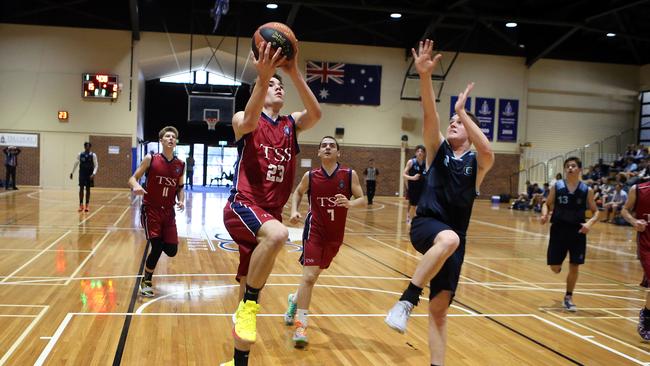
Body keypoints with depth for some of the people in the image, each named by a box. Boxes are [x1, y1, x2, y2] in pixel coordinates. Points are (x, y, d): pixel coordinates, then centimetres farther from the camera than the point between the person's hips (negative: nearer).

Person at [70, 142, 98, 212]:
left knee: (88, 189, 4)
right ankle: (81, 205, 0)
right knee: (81, 188, -4)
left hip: (89, 175, -1)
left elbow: (96, 165, -6)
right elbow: (76, 164, 10)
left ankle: (86, 205, 10)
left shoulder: (93, 155, -4)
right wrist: (72, 173, 11)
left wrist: (94, 173, -19)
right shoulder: (80, 154, 1)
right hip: (82, 174, 1)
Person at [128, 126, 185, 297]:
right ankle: (146, 282, 12)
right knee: (157, 247, -10)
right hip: (150, 209, -4)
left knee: (171, 250, 0)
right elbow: (132, 179, -5)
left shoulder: (180, 165, 2)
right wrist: (136, 186, -28)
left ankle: (157, 243, 35)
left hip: (168, 212, 4)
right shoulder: (150, 159, -8)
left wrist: (181, 200, -6)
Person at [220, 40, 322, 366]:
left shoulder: (291, 124, 11)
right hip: (242, 207, -5)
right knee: (278, 234, -39)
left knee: (251, 294, 12)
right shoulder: (243, 119, 0)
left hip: (270, 213, 6)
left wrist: (294, 73, -23)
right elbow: (251, 121, -26)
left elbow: (315, 114, -11)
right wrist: (263, 77, -40)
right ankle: (249, 303, -20)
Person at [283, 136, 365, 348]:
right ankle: (301, 325, -7)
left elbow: (362, 199, -6)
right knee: (309, 275, -15)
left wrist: (349, 203, -27)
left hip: (335, 235, 3)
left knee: (314, 275, 19)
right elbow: (298, 193, 13)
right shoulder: (310, 176, -5)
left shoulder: (349, 175, -7)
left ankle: (295, 300, 48)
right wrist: (294, 211, -4)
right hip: (314, 230, -3)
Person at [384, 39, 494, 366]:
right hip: (426, 225, -2)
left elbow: (488, 152, -18)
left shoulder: (476, 163, 8)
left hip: (453, 237, 2)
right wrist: (425, 77, -24)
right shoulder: (438, 149, 9)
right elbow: (429, 115, -9)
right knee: (449, 239, -38)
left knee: (439, 308, 1)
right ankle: (406, 301, -29)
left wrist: (463, 112, -18)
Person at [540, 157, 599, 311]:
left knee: (574, 267, 3)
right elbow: (547, 204, 7)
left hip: (577, 232, 0)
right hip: (558, 230, 0)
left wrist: (590, 223, -16)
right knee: (554, 267, 3)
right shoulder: (556, 186, -2)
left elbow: (596, 211, 4)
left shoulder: (587, 190, -2)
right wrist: (544, 214, -15)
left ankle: (568, 298, 20)